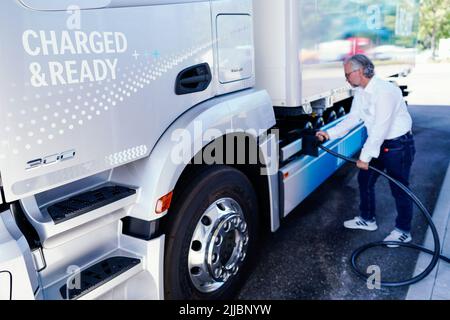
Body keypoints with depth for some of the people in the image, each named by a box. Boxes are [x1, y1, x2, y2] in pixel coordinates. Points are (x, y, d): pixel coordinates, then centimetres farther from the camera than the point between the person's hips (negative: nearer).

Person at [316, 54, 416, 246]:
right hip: (378, 143, 9)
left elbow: (380, 128, -28)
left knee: (399, 188, 2)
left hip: (398, 145, -9)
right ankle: (367, 219, 34)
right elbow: (353, 118, 8)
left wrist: (365, 157, -24)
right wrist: (329, 134, -2)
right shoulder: (360, 92, 2)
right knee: (365, 179, 15)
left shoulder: (384, 91, -27)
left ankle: (403, 231, 20)